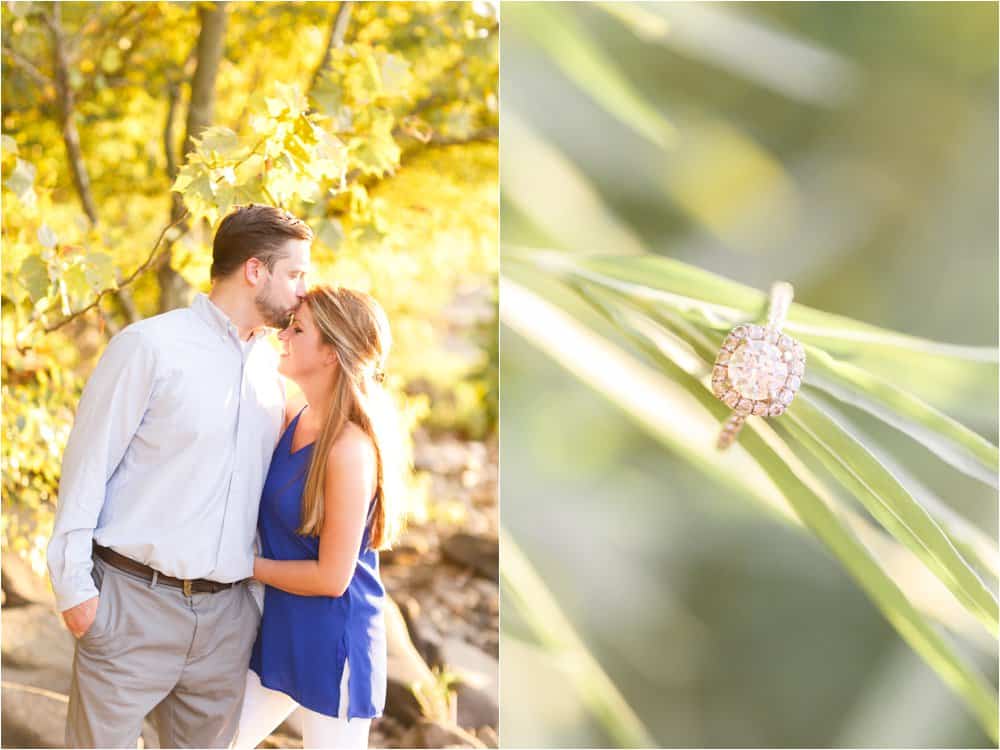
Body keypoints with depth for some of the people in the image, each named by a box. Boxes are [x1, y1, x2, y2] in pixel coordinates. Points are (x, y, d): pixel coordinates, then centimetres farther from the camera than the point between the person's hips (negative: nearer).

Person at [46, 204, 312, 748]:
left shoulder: (273, 368, 11)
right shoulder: (152, 345, -7)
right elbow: (88, 463, -6)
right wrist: (74, 584, -9)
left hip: (227, 611, 5)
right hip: (135, 601, -5)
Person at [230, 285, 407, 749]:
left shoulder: (351, 448, -24)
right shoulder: (293, 417, -1)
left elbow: (332, 576, -21)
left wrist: (247, 566, -9)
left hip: (331, 641, -8)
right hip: (277, 626, 8)